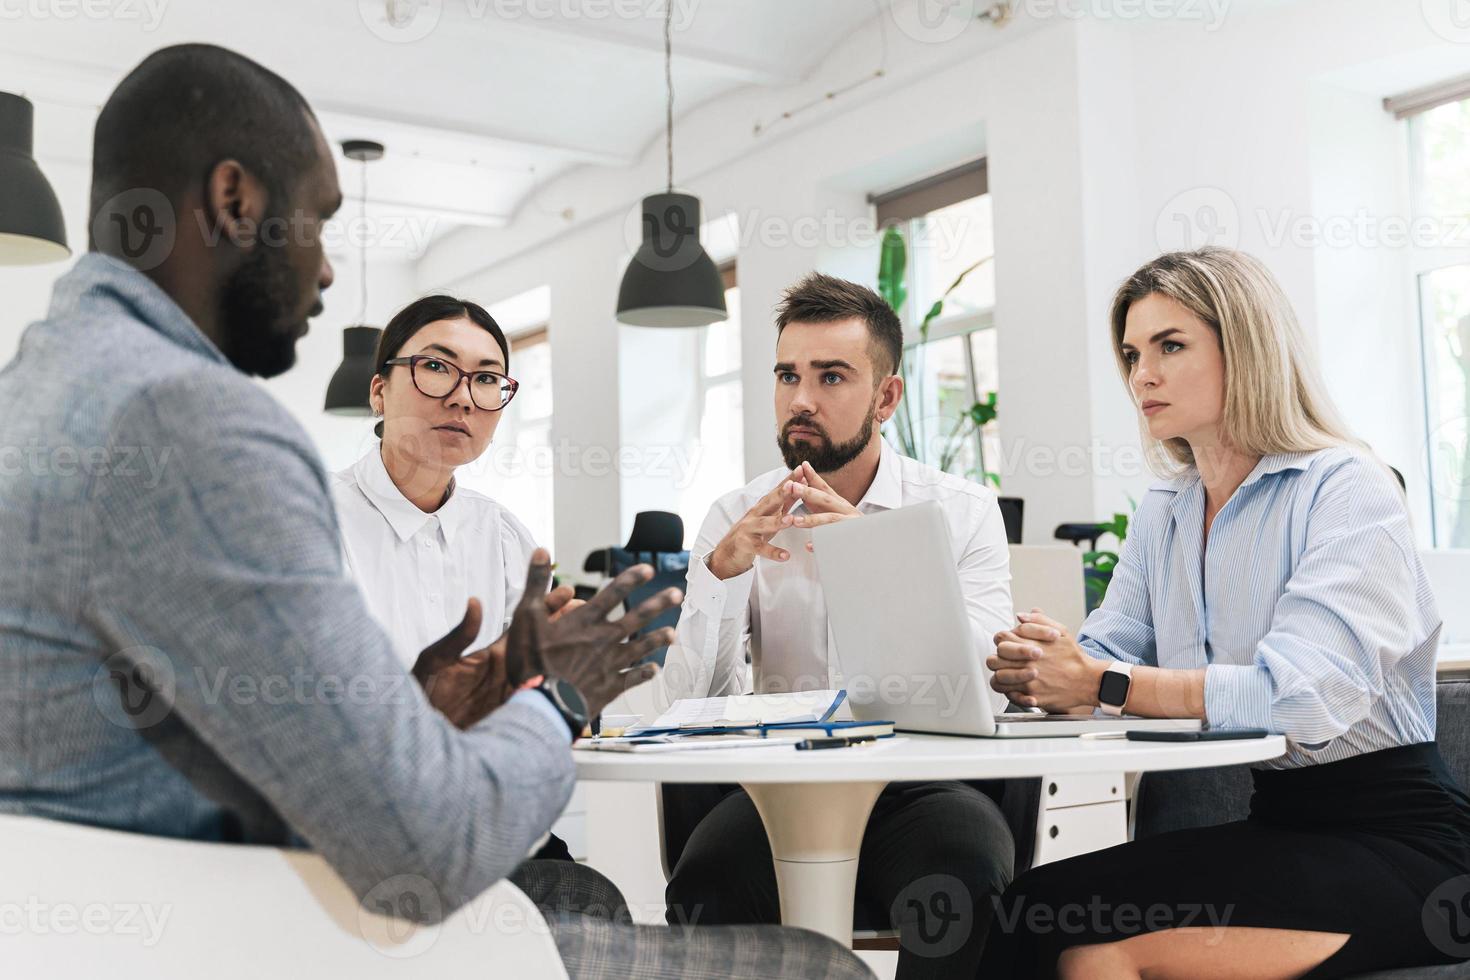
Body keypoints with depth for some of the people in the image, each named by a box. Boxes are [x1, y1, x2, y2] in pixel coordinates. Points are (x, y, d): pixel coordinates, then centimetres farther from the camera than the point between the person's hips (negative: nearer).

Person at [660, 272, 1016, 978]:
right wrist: (722, 569, -18)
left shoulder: (965, 511, 4)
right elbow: (691, 700, -1)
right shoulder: (735, 520, 8)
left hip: (922, 784, 0)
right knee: (707, 881, -29)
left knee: (967, 860, -33)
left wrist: (876, 563, -23)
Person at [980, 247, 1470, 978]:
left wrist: (1106, 685, -26)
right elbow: (1102, 660, 2)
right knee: (1038, 911, -18)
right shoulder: (1162, 516, 14)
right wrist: (1031, 666, -21)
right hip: (1276, 822, 6)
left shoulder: (1347, 488, -10)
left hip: (1393, 837, -6)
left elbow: (1307, 696, -25)